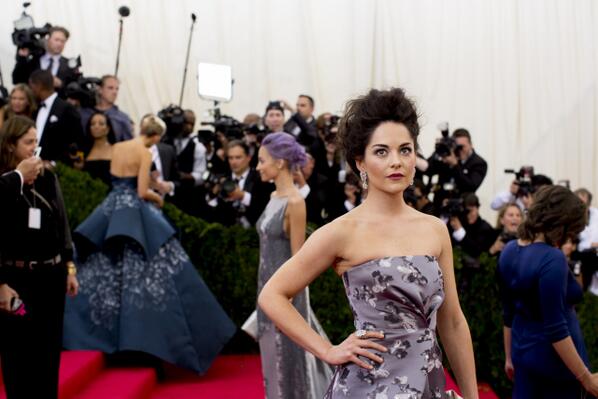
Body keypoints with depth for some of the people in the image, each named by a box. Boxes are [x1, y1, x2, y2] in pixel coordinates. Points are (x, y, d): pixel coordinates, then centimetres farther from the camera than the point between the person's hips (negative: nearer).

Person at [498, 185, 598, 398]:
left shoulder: (509, 250, 1)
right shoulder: (553, 259, -23)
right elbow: (555, 329, -24)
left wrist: (510, 357, 20)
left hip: (524, 352, 7)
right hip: (555, 358, -7)